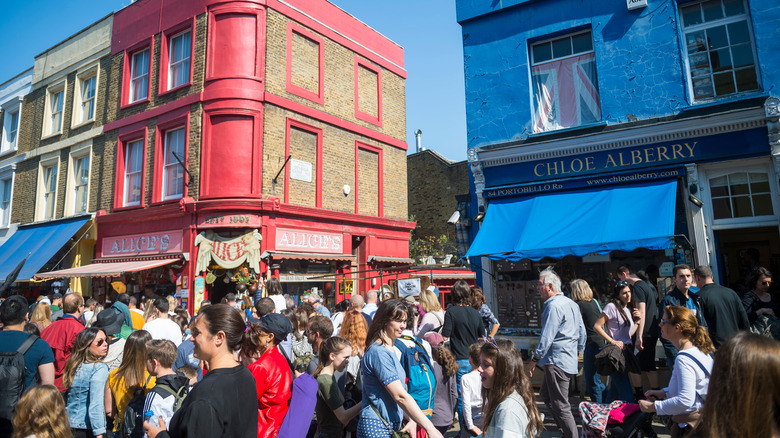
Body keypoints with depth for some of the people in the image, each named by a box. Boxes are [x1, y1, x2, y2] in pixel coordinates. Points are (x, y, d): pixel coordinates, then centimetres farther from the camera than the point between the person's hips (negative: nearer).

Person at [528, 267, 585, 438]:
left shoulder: (553, 306, -18)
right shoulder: (571, 303, 13)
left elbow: (547, 337, -20)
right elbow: (582, 332, 18)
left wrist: (535, 359, -14)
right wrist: (578, 350, 27)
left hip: (556, 362, -10)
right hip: (570, 359, 10)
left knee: (560, 405, -2)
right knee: (545, 394, 20)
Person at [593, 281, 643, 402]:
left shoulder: (629, 309, 15)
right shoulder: (612, 307, -10)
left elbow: (630, 333, 15)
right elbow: (597, 326, -14)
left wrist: (637, 320, 4)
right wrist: (612, 341, -18)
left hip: (627, 348, 8)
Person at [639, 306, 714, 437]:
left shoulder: (684, 360, -25)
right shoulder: (699, 350, 6)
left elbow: (685, 401, -30)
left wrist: (653, 407, -20)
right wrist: (665, 393, 10)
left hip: (690, 427, -9)